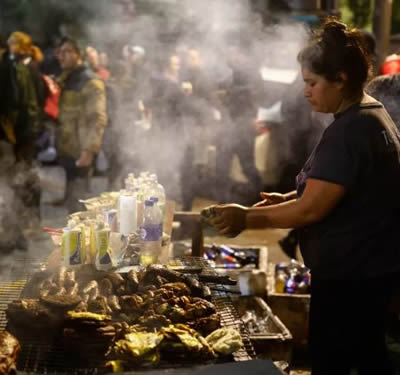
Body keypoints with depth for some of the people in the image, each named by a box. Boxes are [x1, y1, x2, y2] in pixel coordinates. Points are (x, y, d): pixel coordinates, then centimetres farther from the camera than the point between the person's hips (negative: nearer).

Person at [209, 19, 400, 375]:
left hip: (349, 272, -10)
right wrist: (289, 198, 6)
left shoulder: (349, 131, -23)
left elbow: (311, 209, -24)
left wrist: (247, 217, -14)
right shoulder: (369, 113, 9)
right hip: (370, 264, 10)